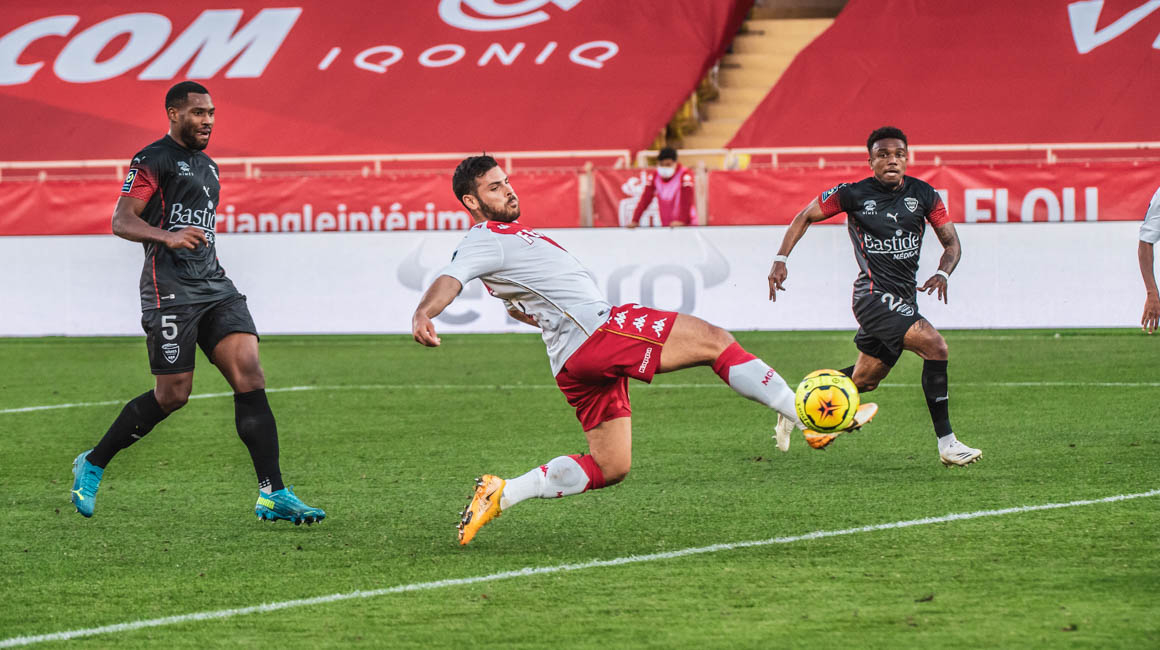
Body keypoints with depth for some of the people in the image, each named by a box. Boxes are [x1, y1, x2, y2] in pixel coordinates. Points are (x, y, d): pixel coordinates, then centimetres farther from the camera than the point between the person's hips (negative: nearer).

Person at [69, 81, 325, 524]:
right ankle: (92, 465, 15)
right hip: (170, 288, -7)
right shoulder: (153, 160, -3)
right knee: (173, 395, -6)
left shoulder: (207, 166, 23)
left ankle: (272, 495, -14)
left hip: (214, 285, 7)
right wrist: (167, 237, -29)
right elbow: (121, 222, -13)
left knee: (250, 378, -9)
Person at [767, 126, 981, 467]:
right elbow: (805, 217, 7)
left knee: (864, 380, 15)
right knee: (935, 346, -24)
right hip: (874, 294, -6)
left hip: (903, 299, 6)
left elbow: (951, 242, 8)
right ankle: (946, 444, -21)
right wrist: (781, 259, -2)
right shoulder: (854, 194, -5)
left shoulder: (923, 195, 4)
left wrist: (943, 273, -13)